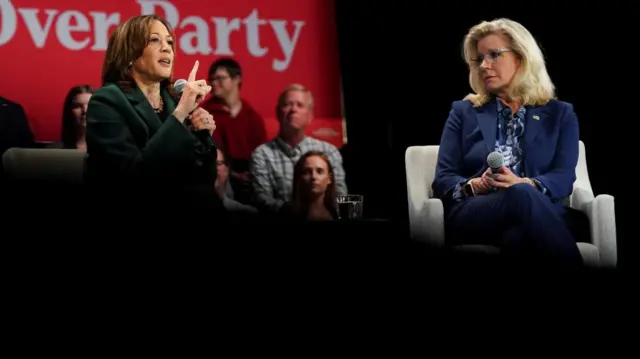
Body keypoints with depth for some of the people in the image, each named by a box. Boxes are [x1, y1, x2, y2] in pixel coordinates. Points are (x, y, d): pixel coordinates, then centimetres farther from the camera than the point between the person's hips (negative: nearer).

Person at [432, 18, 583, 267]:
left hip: (539, 212, 0)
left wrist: (523, 183, -18)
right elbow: (443, 180, 13)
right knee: (520, 197, -39)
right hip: (472, 213, 0)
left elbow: (564, 178, 5)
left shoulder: (560, 114, 21)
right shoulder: (463, 112, 24)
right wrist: (474, 185, -12)